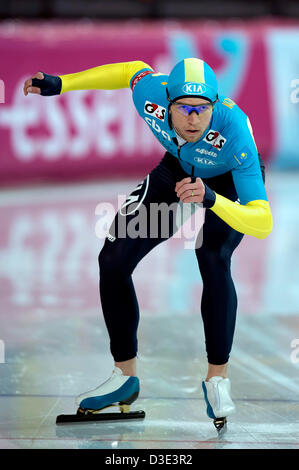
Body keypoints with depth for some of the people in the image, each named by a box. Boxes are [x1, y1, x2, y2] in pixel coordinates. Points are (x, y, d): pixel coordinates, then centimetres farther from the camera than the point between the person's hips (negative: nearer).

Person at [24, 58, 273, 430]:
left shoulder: (233, 131, -42)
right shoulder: (151, 94, -31)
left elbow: (263, 224, -45)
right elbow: (134, 69, -3)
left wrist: (211, 199, -61)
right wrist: (61, 83, -3)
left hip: (230, 183, -4)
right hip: (178, 170, 5)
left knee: (214, 261, -32)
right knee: (113, 258, -6)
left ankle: (217, 377, -13)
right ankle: (125, 376, 11)